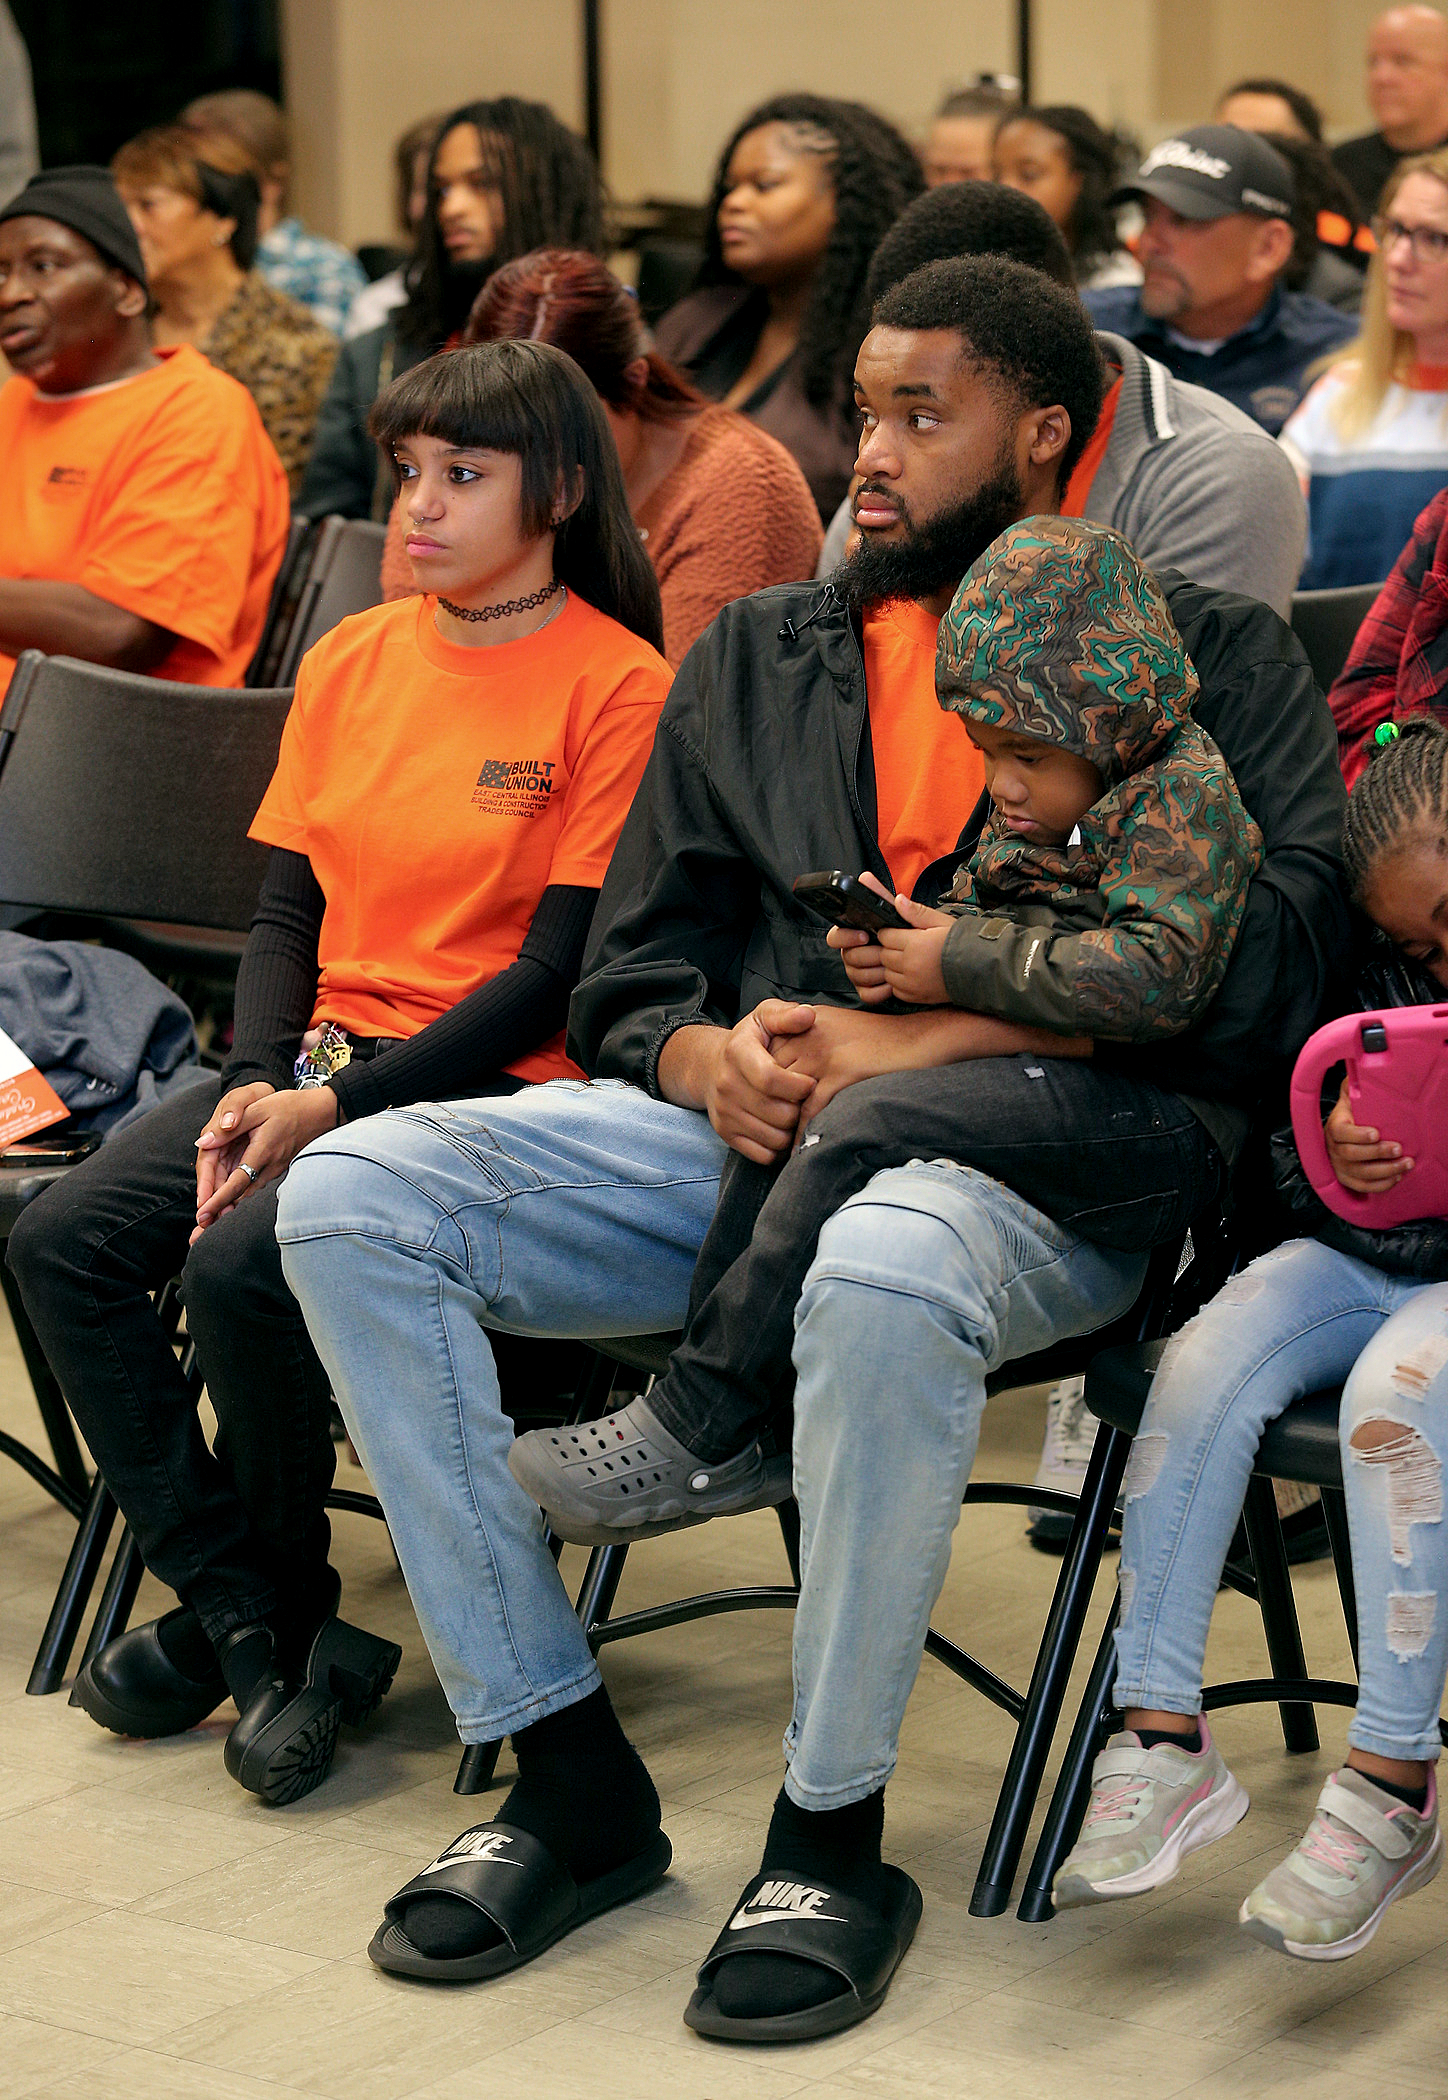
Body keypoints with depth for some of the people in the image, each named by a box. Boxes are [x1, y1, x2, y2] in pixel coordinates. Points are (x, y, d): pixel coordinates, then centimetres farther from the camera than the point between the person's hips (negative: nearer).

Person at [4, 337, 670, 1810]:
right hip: (324, 1060, 7)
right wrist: (257, 1084, -7)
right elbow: (287, 907, 13)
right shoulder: (348, 660, 13)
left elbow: (557, 970, -12)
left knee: (245, 1260, -29)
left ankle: (270, 1608, -4)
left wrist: (336, 1107, -18)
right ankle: (250, 1627, -9)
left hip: (492, 1083, -7)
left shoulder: (617, 687, -7)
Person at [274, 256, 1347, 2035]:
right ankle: (568, 1780, -11)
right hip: (749, 1132, 5)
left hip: (1038, 1154, -5)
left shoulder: (1204, 655, 9)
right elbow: (629, 969, 22)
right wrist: (711, 1060, -4)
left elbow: (1264, 953, -7)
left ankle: (832, 1834, -20)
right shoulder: (755, 656, 23)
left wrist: (915, 1042, -14)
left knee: (883, 1275, -41)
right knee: (350, 1196, -16)